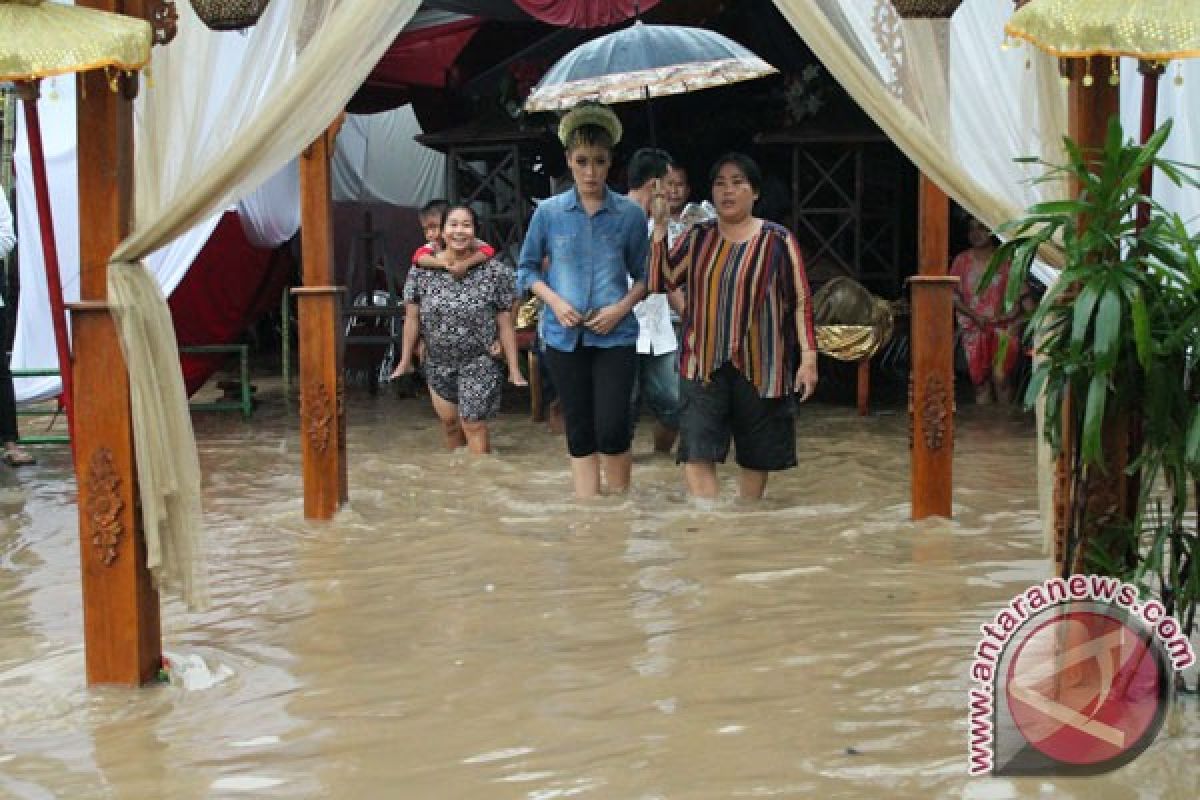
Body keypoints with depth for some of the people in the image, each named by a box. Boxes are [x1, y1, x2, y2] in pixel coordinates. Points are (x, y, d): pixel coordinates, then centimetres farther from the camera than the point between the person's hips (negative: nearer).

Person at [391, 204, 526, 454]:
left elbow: (505, 324, -9)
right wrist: (405, 360, 4)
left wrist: (514, 369, -8)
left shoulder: (495, 271, -11)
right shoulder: (422, 270, -5)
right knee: (450, 423, 15)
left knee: (473, 425, -4)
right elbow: (412, 317, 2)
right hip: (438, 363, 3)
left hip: (478, 363, -3)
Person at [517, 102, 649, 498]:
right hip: (564, 336, 2)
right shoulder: (548, 212, 1)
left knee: (612, 431, -9)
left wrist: (622, 307, -10)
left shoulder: (630, 214, -1)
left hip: (615, 336, -1)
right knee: (580, 434, 8)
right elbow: (527, 268, 10)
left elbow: (643, 275, 6)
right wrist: (555, 301, -6)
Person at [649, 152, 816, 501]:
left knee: (756, 457, 11)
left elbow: (801, 301, 0)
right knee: (697, 455, -13)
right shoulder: (697, 237, 6)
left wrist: (808, 357, -6)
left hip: (760, 365, -1)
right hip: (703, 364, 1)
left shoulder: (777, 240, -1)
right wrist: (659, 226, -10)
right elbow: (659, 281, -2)